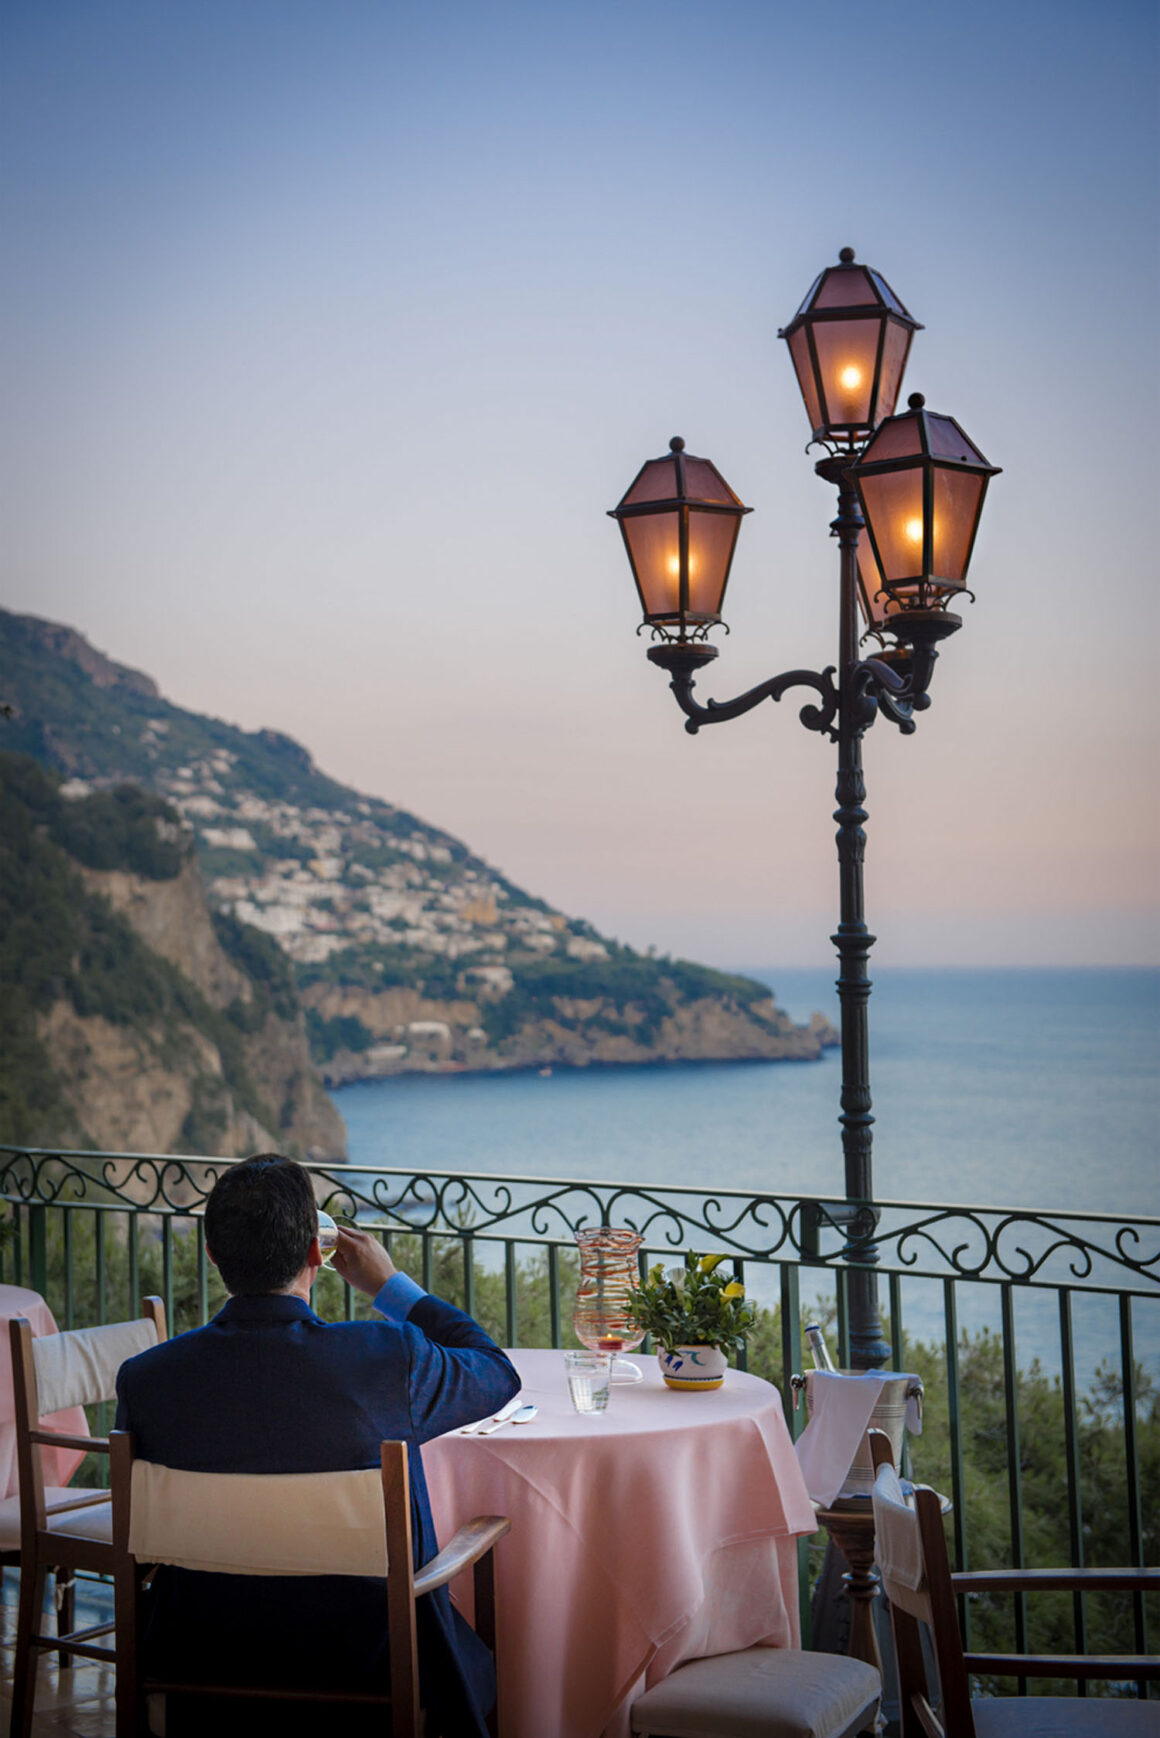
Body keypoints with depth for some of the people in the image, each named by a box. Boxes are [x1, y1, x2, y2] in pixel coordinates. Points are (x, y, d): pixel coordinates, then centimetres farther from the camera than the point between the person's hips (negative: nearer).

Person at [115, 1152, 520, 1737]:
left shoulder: (143, 1379, -16)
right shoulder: (391, 1357, -22)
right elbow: (498, 1372, -1)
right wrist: (390, 1284, 7)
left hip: (206, 1665, 3)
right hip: (367, 1662, -2)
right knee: (472, 1662, 29)